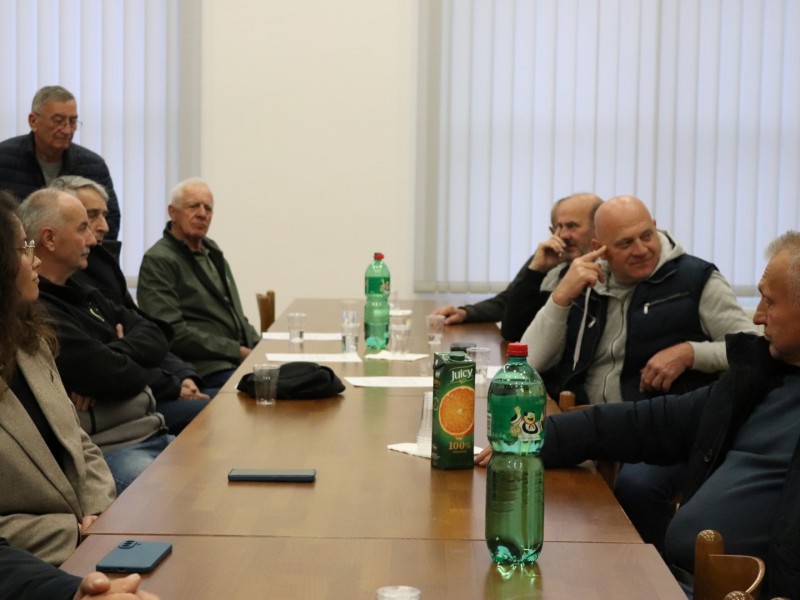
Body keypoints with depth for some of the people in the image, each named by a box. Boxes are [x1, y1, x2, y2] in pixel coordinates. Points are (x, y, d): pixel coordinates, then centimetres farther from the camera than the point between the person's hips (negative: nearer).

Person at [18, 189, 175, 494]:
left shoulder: (80, 294, 17)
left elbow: (155, 337, 10)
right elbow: (114, 376, -20)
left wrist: (112, 360, -11)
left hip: (154, 434, 9)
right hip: (109, 451, -9)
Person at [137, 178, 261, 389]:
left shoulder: (211, 251, 22)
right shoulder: (158, 261, -5)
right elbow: (172, 331, -15)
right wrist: (238, 351, -14)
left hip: (242, 358, 9)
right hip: (208, 370, -8)